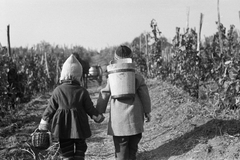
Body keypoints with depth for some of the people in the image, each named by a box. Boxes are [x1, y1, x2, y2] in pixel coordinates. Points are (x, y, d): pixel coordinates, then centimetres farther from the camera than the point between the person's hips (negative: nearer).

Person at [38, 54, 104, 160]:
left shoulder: (58, 90, -6)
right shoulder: (82, 91, -6)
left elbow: (50, 108, -1)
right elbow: (90, 108, 1)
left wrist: (43, 124, 10)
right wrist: (98, 117, 21)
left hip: (63, 128, 0)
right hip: (79, 127, 0)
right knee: (80, 151, 13)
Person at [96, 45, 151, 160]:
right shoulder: (137, 77, -4)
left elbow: (103, 96, 2)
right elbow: (145, 96, 1)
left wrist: (99, 112, 15)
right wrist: (147, 112, 15)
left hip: (118, 121, -1)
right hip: (135, 120, 1)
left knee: (121, 148, 3)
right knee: (133, 147, 17)